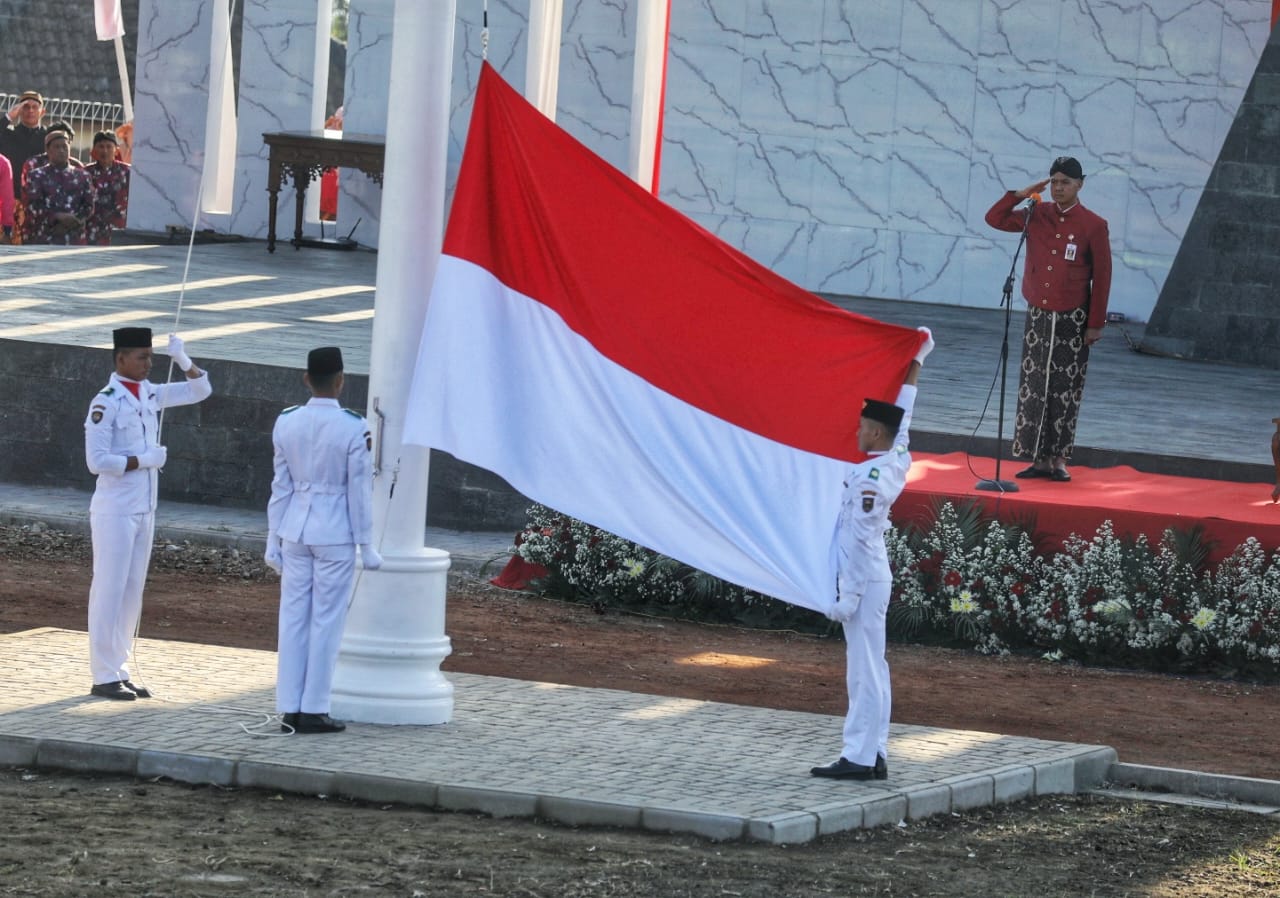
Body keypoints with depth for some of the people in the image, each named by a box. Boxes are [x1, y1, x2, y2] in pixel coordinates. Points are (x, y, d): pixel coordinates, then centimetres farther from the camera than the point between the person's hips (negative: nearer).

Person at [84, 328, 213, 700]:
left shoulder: (150, 394, 8)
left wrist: (182, 360, 0)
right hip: (115, 511, -8)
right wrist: (144, 460, -15)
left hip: (144, 509, 8)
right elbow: (97, 460, -20)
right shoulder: (106, 403, -15)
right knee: (109, 591, -4)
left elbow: (200, 390, 15)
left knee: (132, 591, 11)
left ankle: (119, 671, 17)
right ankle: (104, 676, -1)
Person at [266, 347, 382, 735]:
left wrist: (274, 540, 13)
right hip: (335, 533, -4)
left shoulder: (286, 423, 1)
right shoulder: (352, 428, -11)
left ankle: (289, 709, 10)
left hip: (296, 529, 4)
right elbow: (359, 490, -8)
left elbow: (281, 485, 6)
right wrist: (366, 545, -1)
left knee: (293, 617, 8)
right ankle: (314, 710, 4)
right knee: (326, 621, 2)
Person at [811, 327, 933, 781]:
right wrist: (917, 360, 30)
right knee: (869, 668, 11)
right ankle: (873, 755, 13)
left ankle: (861, 757, -8)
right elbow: (903, 413, 20)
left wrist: (848, 594, -19)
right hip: (875, 577, 10)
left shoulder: (869, 479, -18)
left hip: (864, 579, -10)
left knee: (865, 670, -8)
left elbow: (859, 539, -19)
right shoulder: (899, 461, 6)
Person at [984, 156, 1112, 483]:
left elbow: (1102, 277, -4)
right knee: (1034, 388, 2)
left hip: (1072, 321, -3)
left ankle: (1059, 460, 7)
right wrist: (1022, 194, -5)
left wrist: (1096, 324, -6)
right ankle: (1039, 459, 7)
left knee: (1065, 391, 1)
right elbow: (995, 219, 7)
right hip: (1038, 317, 3)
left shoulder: (1093, 225, -6)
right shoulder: (1035, 216, 4)